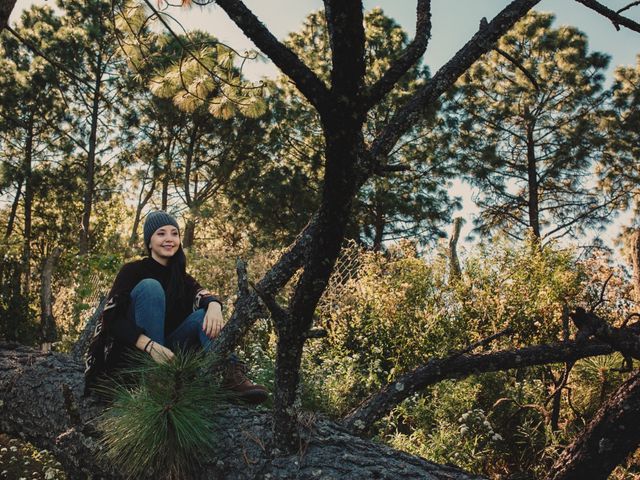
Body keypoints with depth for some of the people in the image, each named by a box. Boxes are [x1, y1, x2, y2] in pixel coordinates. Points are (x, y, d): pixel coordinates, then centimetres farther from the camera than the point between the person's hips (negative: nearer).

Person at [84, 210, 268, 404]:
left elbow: (201, 293, -9)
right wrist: (150, 346, -32)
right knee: (150, 286, -21)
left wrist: (214, 304, -34)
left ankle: (230, 374, -40)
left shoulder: (181, 277, 13)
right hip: (135, 351, -5)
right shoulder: (132, 270, -3)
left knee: (205, 315, -15)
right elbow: (111, 318, -16)